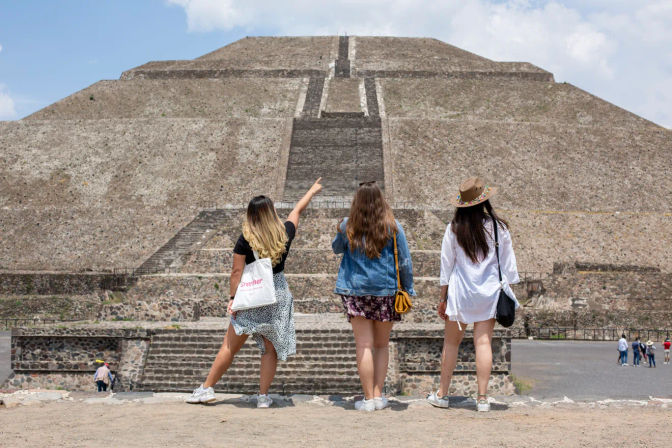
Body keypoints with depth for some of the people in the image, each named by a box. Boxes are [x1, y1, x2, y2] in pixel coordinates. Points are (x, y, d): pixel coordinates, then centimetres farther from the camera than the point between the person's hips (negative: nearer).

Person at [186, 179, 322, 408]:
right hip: (278, 296, 2)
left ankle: (207, 388, 14)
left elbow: (236, 272, -9)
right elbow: (297, 210, 17)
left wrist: (233, 298, -2)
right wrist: (312, 191, 34)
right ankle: (263, 396, 10)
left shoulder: (245, 240, -9)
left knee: (230, 346, 6)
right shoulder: (284, 233, 0)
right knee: (270, 348, 9)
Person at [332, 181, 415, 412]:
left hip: (355, 291, 0)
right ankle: (378, 396, 14)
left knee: (364, 346, 1)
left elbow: (336, 248, 18)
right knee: (381, 345, 13)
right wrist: (408, 290, 8)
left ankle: (368, 399, 3)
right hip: (386, 291, 0)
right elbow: (405, 262, 0)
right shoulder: (392, 227, -3)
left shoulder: (348, 226, -2)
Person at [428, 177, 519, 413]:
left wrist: (442, 298, 9)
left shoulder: (454, 229, -3)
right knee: (483, 342, 1)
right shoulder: (498, 227, -2)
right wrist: (508, 293, 13)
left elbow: (446, 265, 2)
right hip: (489, 291, 1)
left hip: (460, 291, 0)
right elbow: (508, 263, 3)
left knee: (451, 342, 10)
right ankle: (482, 397, 1)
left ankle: (442, 394, 18)